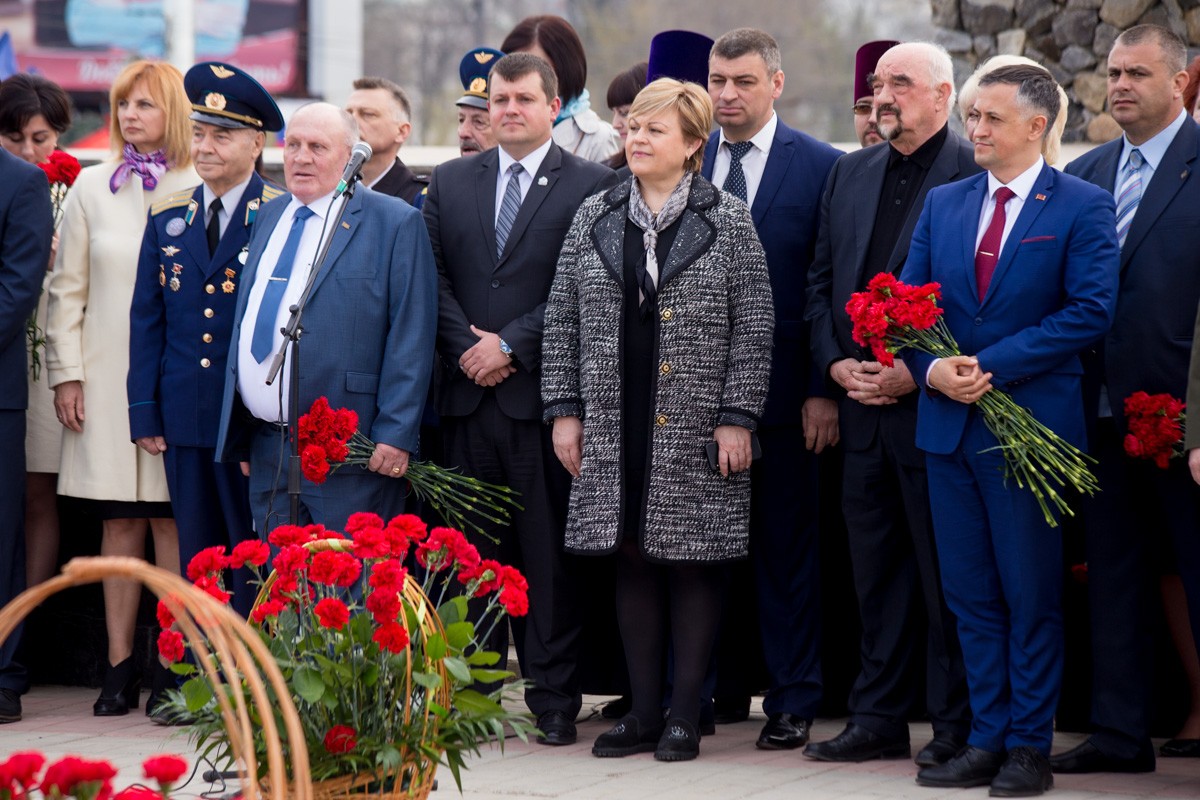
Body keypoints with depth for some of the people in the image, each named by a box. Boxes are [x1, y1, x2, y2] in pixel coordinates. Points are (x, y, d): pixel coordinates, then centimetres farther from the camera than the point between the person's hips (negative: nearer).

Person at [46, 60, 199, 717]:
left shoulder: (200, 191, 1)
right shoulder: (91, 187, 9)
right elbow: (67, 288, 10)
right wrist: (66, 373, 3)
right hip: (107, 378, 2)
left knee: (169, 519, -2)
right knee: (119, 521, 3)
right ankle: (120, 667, 5)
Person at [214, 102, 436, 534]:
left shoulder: (395, 223, -3)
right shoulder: (269, 218, 18)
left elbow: (411, 337, -8)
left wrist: (395, 435, -14)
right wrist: (239, 438, 19)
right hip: (268, 453, 6)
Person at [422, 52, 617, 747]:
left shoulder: (593, 186, 1)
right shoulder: (451, 182, 14)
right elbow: (435, 278, 9)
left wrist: (510, 344, -10)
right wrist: (466, 348, -5)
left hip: (544, 395, -4)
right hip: (469, 397, 4)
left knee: (550, 554, -1)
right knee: (472, 551, 5)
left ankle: (554, 700, 3)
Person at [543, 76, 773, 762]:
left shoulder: (728, 220, -1)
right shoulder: (595, 218, 9)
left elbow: (753, 325, -4)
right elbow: (563, 318, 10)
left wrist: (737, 418, -10)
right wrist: (564, 409, 4)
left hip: (697, 432, -3)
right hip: (616, 431, 4)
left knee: (694, 564, 0)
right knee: (632, 560, 7)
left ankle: (686, 714, 6)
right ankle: (644, 712, 14)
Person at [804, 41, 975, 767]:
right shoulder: (850, 174, 14)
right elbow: (821, 279, 17)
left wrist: (916, 373, -15)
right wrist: (836, 361, 3)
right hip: (862, 404, 7)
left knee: (945, 571, 0)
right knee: (876, 569, 12)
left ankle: (956, 726, 7)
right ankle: (880, 719, 19)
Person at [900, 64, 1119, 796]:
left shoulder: (1083, 208, -4)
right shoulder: (944, 204, 12)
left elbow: (1090, 311, -13)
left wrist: (991, 366, -17)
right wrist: (932, 369, -10)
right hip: (949, 425, 5)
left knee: (1032, 595, 1)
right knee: (971, 594, 9)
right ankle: (987, 741, 15)